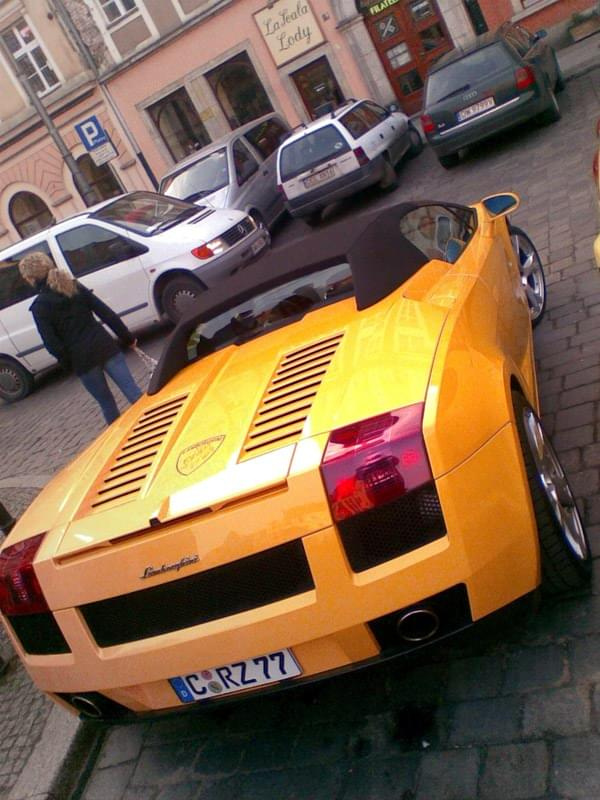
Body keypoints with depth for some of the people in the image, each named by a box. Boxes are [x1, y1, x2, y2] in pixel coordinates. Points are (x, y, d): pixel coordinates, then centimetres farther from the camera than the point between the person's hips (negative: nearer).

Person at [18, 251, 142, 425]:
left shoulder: (39, 306, -7)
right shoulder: (76, 287, 5)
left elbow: (51, 343, -10)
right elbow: (107, 313, 4)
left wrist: (67, 363, 4)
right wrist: (127, 337, 9)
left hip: (82, 358, -3)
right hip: (105, 346, 3)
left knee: (107, 403, 12)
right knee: (133, 390, 4)